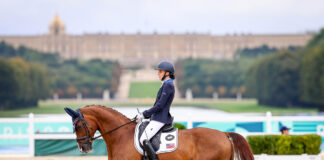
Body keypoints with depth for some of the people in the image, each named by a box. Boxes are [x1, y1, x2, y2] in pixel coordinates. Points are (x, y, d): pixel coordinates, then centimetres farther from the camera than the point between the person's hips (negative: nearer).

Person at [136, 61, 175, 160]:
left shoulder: (168, 85, -13)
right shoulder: (166, 85, 18)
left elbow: (160, 105, -19)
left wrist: (144, 114, -14)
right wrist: (146, 115, 16)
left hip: (160, 119, -11)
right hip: (158, 118, 11)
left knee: (143, 140, -23)